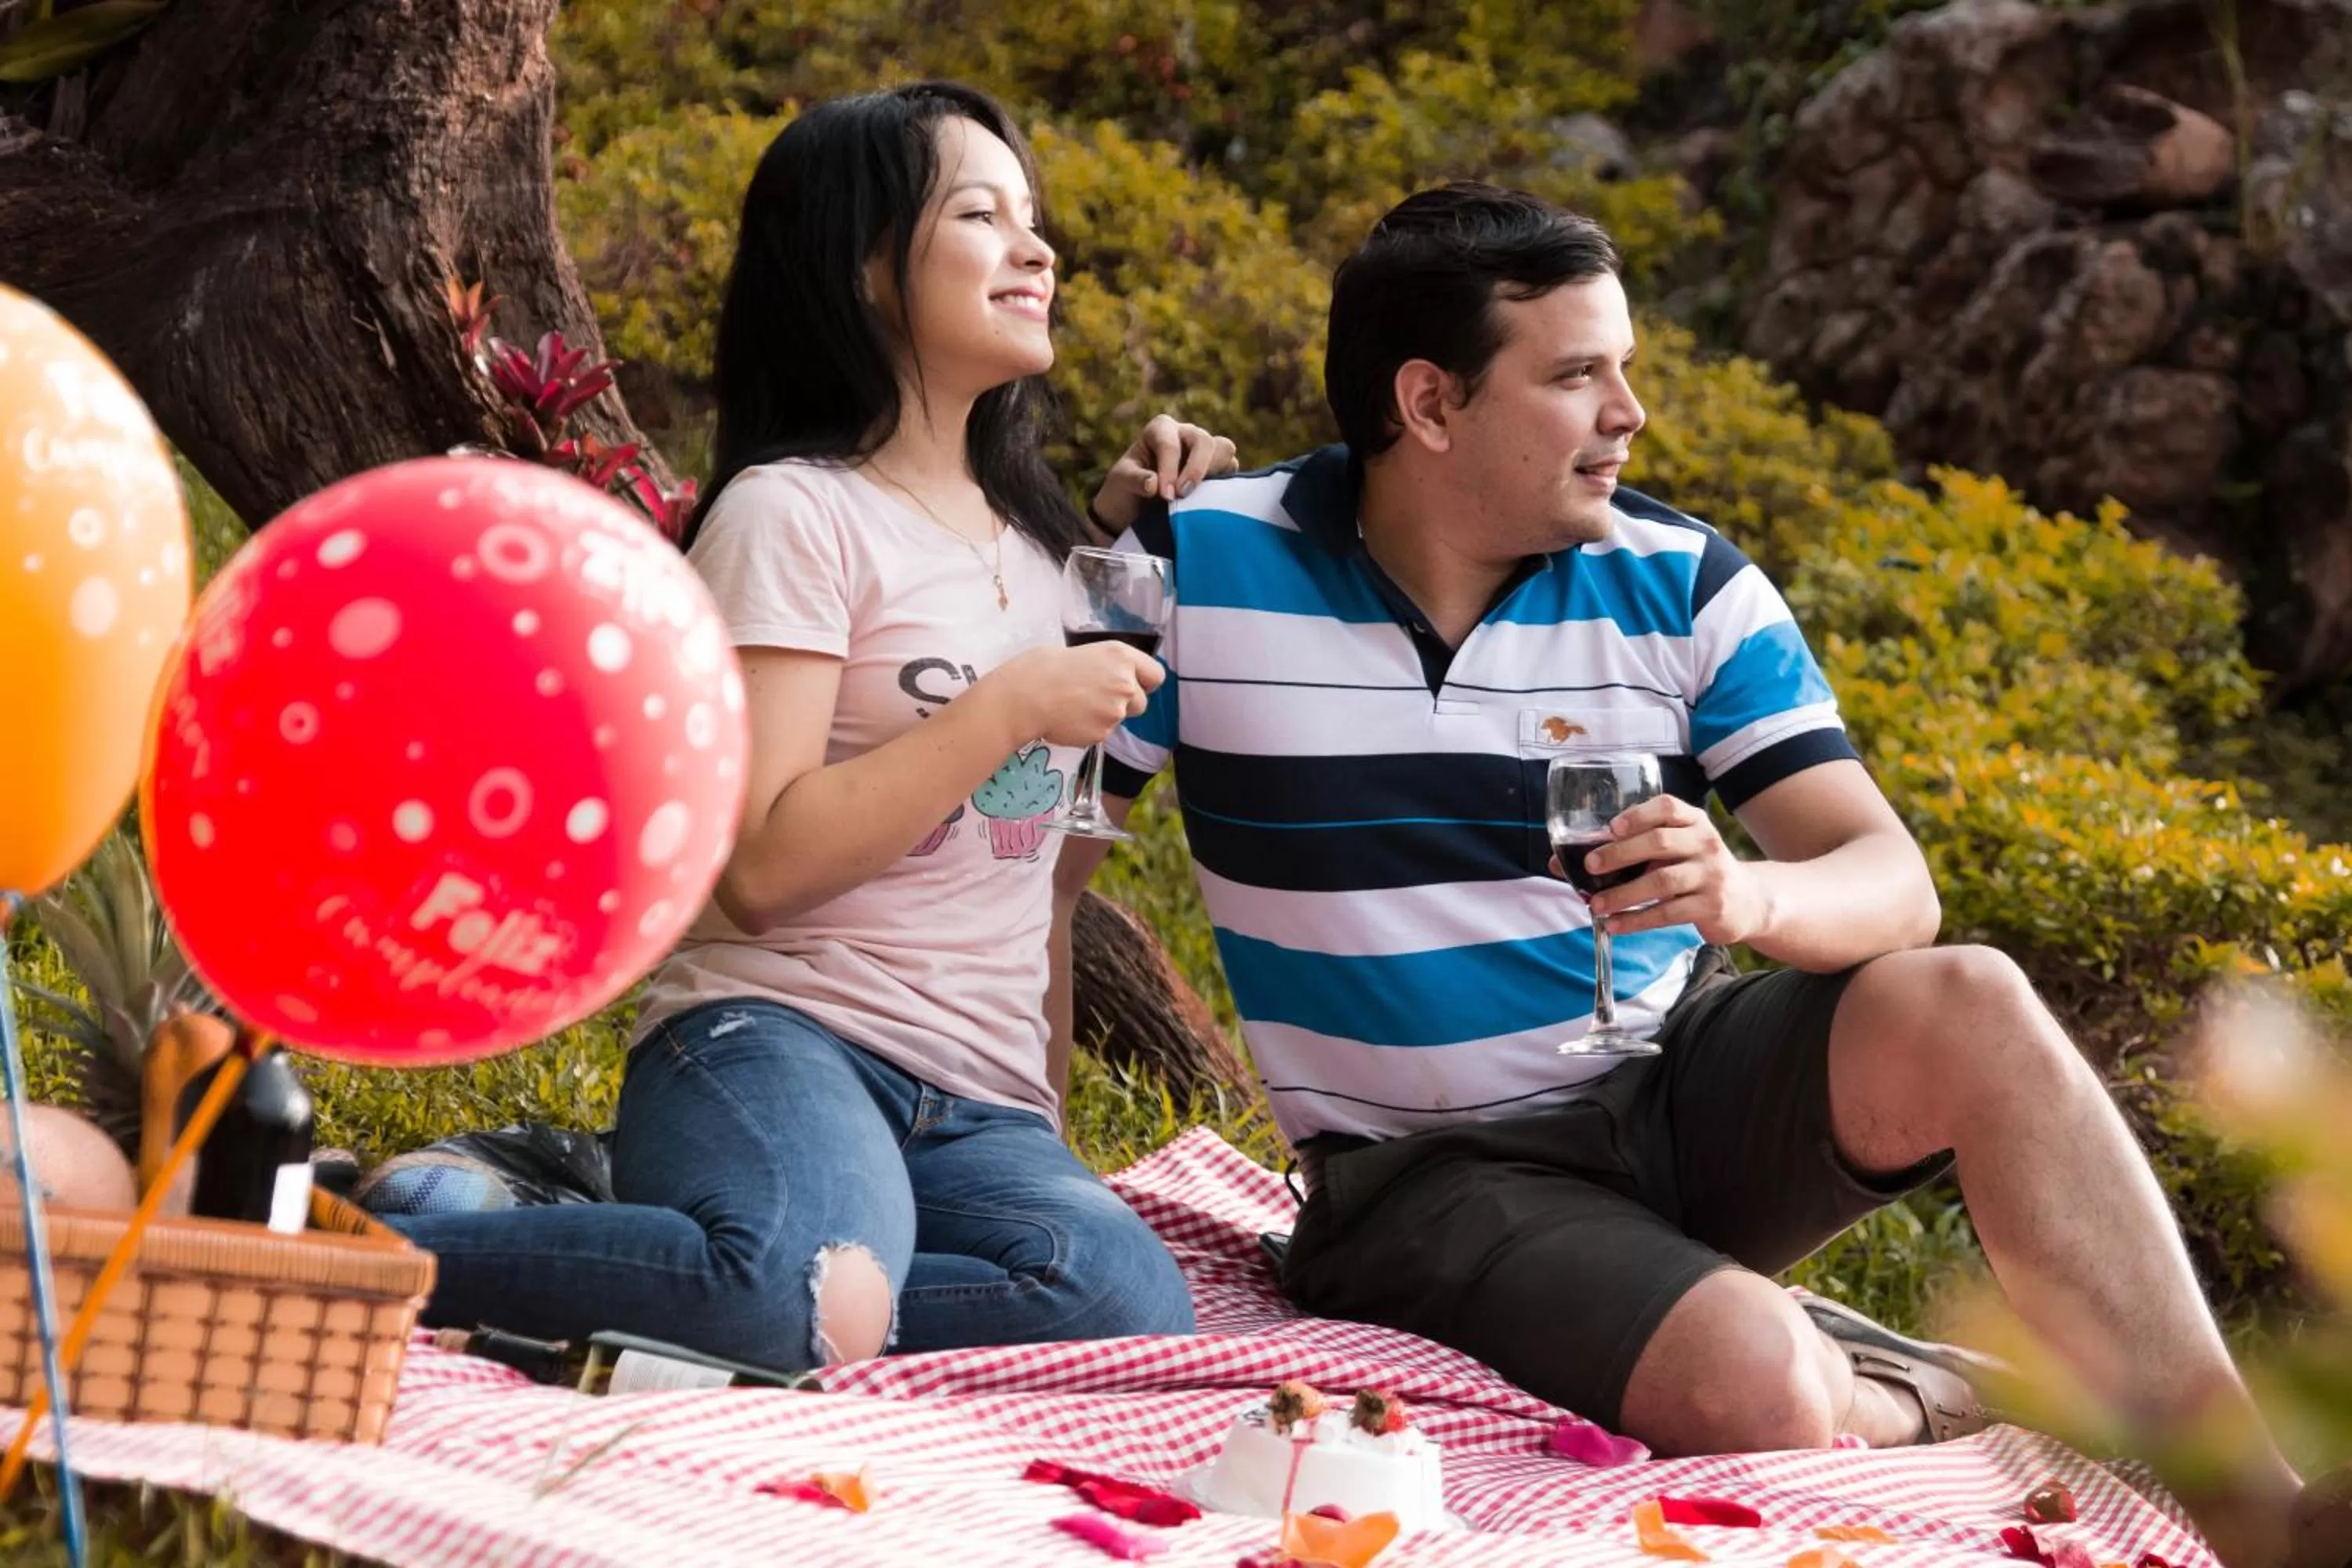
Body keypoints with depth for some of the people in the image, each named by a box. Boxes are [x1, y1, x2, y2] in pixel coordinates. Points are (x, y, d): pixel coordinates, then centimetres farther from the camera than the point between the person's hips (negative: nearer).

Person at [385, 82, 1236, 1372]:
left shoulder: (1026, 531, 20)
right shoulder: (797, 512, -2)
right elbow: (758, 865, -12)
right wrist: (1009, 707, -10)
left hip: (982, 1106, 5)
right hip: (780, 1038, -5)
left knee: (1130, 1306, -30)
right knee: (816, 1302, -40)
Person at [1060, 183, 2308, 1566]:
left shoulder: (1685, 584, -3)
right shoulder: (1202, 568, -8)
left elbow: (1895, 888, -8)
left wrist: (1750, 893, -32)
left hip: (1687, 1085, 3)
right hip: (1441, 1167, -3)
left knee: (1972, 1010, -28)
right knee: (1763, 1398, -33)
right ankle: (1924, 1410, 3)